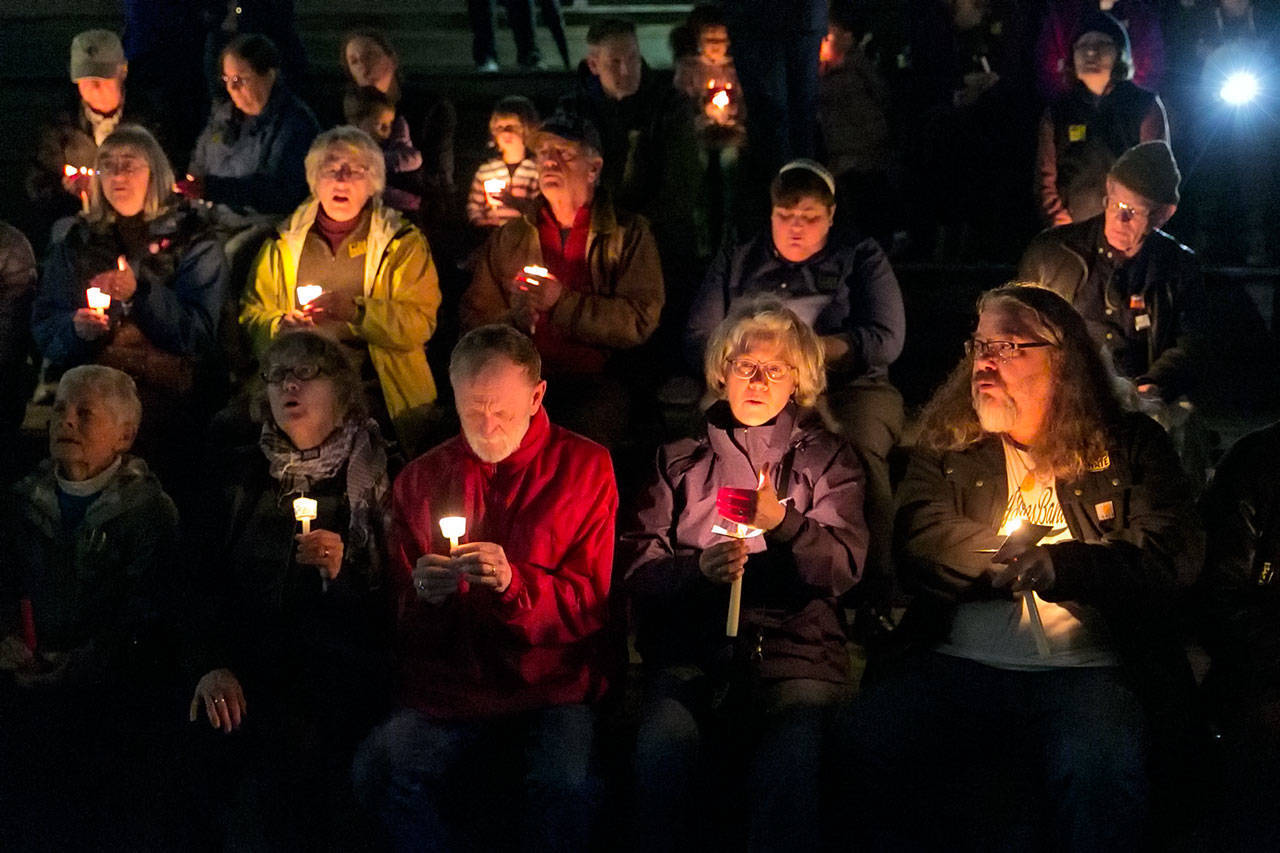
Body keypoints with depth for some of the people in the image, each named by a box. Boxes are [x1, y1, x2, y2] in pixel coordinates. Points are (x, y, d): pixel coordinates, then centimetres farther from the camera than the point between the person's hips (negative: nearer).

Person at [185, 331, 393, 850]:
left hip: (340, 673, -2)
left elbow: (394, 607, 5)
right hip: (244, 675, 3)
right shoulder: (234, 477, 16)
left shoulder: (378, 480, 7)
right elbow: (198, 586, 10)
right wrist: (210, 666, -6)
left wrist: (344, 572, -14)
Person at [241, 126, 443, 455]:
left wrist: (358, 312, -17)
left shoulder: (404, 243, 9)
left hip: (373, 393, -2)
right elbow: (252, 314, 15)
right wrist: (280, 327, -8)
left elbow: (420, 324, -2)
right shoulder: (284, 242, 17)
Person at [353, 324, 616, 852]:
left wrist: (514, 582, -19)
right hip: (447, 689, 2)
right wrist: (422, 594, -9)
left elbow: (591, 603, 0)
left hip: (549, 688, -2)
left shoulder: (584, 467, 4)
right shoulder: (421, 478, 12)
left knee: (565, 785, -32)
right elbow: (399, 607, 16)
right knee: (378, 768, -26)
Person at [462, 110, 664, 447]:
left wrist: (562, 304, -8)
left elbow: (640, 321, -2)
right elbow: (473, 317, 16)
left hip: (596, 384, -2)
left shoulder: (629, 233, 10)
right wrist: (514, 318, -5)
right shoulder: (510, 237, 20)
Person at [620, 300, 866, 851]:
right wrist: (696, 570, -11)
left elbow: (844, 568, 4)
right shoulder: (679, 459, 21)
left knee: (788, 765, -32)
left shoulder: (827, 459, 18)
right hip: (690, 646, 1)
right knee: (660, 753, -30)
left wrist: (783, 524, -15)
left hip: (795, 645, -1)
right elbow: (637, 563, 10)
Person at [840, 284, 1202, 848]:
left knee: (1099, 765, -36)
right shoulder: (945, 452, 18)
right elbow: (920, 551, 0)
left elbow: (1174, 560, 1)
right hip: (959, 667, 2)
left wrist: (1060, 567, -12)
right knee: (871, 737, -28)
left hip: (1087, 669, -2)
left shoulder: (1130, 448, 15)